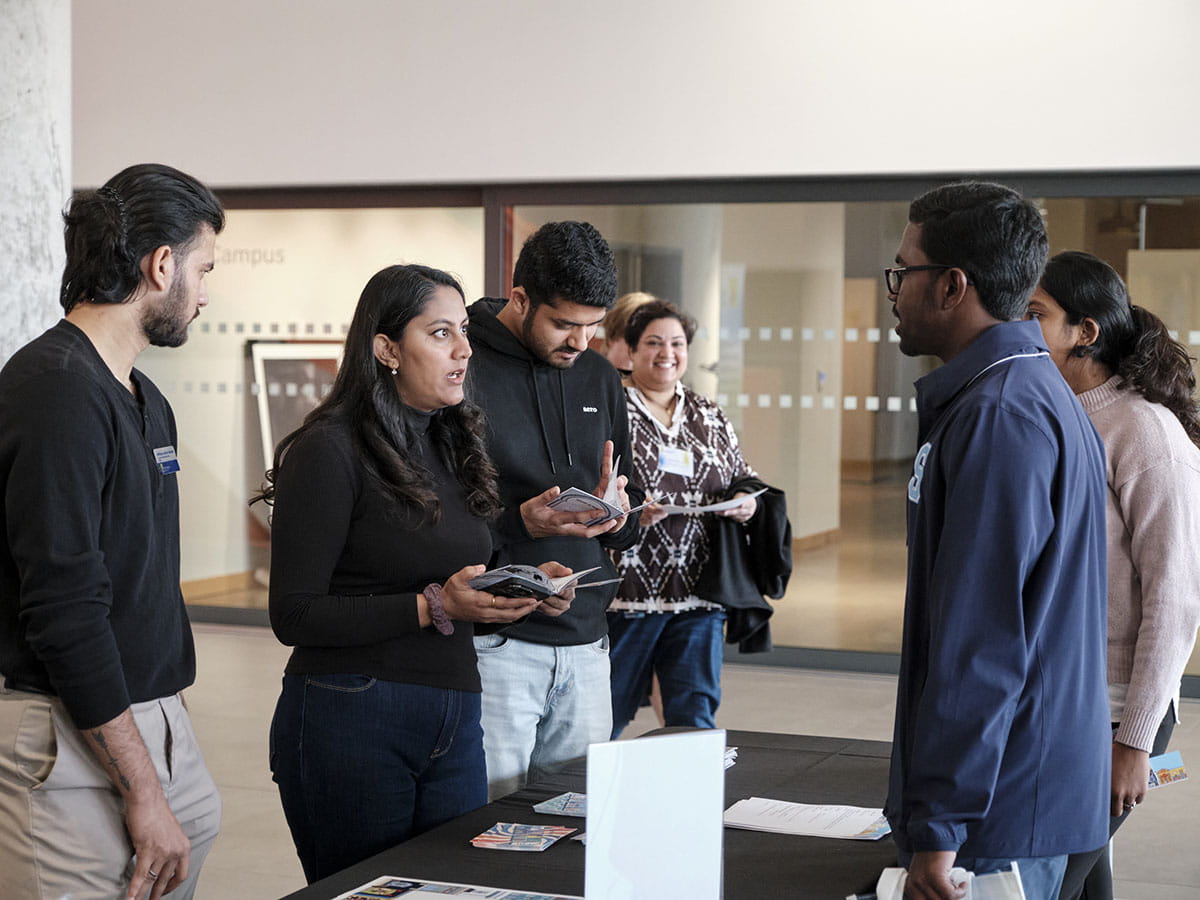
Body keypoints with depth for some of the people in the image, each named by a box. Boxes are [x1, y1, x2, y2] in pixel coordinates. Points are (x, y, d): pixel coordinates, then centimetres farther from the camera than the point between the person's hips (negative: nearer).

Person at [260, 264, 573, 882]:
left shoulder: (453, 446, 13)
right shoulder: (329, 450, -10)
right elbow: (295, 616, -14)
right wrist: (434, 606, -20)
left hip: (455, 724, 7)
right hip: (352, 721, -7)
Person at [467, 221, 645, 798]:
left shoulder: (599, 378, 13)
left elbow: (629, 528, 18)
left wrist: (617, 513, -5)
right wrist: (517, 523, -23)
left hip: (585, 642, 6)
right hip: (495, 645, -6)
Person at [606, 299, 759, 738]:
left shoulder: (710, 417, 14)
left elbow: (744, 479, 24)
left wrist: (747, 503, 2)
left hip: (697, 594, 4)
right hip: (624, 591, -4)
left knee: (696, 717, 3)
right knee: (603, 718, 5)